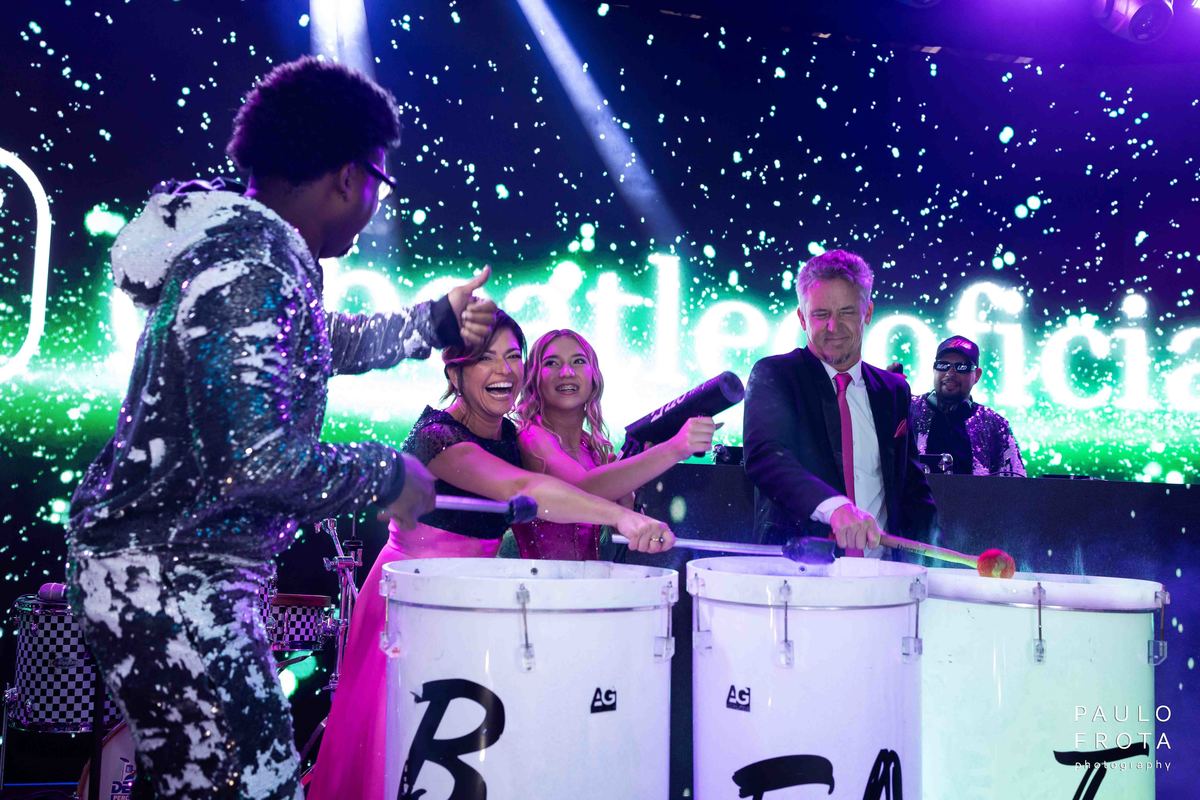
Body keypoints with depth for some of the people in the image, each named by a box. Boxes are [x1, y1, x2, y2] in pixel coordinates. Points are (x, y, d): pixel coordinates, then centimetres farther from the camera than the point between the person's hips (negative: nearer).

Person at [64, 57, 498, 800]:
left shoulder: (244, 243, 11)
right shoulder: (257, 267, -21)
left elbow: (331, 343, 29)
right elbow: (259, 460, -28)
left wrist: (438, 320, 29)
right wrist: (388, 475, -14)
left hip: (173, 572, 10)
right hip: (171, 579, -10)